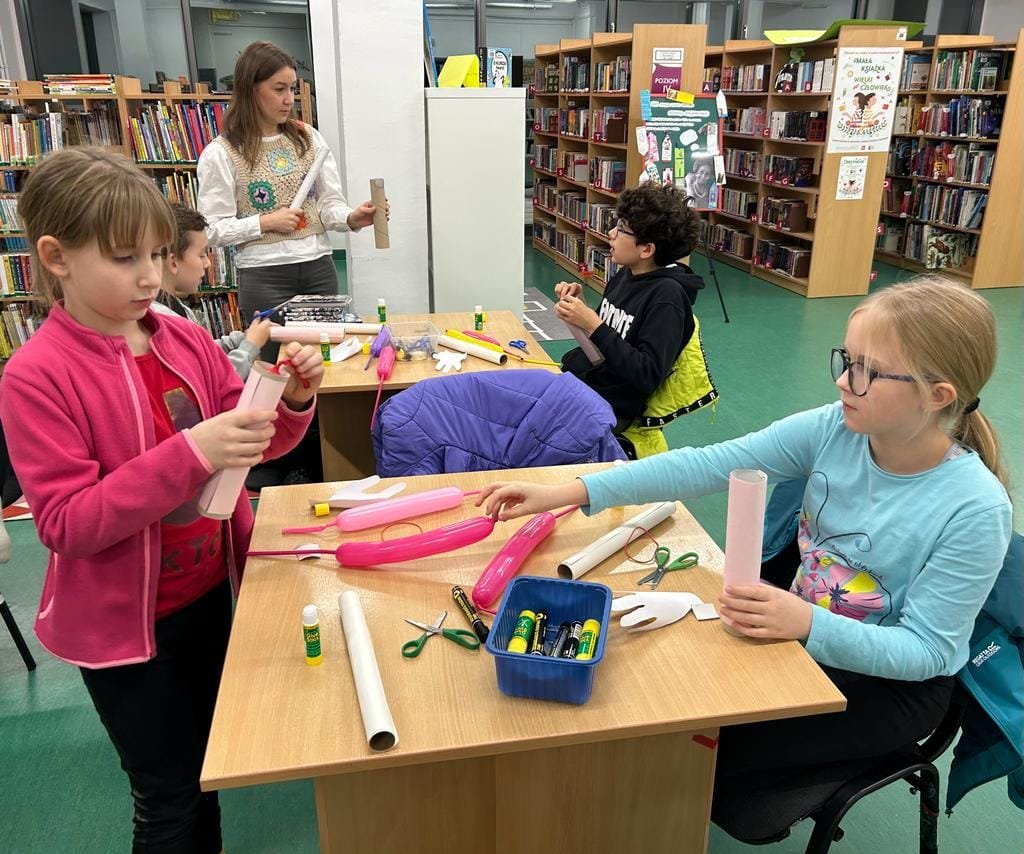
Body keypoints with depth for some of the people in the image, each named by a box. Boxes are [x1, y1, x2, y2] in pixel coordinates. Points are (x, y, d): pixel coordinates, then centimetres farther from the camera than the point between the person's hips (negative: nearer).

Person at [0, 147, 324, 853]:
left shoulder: (189, 341, -3)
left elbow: (250, 446, 6)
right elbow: (66, 524, -21)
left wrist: (293, 401, -16)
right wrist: (190, 453, -32)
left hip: (215, 592, 5)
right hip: (125, 623, -5)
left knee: (212, 767, 23)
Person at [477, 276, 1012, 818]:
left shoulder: (975, 509, -27)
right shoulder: (834, 430, -16)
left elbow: (926, 650, -22)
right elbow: (711, 465, -24)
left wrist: (812, 626, -40)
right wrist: (572, 492, -31)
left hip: (892, 682, -4)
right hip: (805, 627, 5)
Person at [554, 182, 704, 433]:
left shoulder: (667, 295, -18)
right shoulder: (626, 275, 5)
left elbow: (648, 376, -24)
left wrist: (592, 324, -25)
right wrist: (579, 304, -2)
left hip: (607, 406, -8)